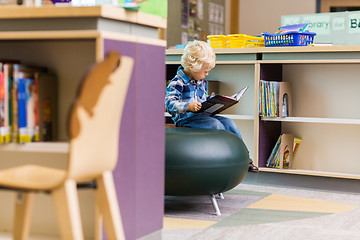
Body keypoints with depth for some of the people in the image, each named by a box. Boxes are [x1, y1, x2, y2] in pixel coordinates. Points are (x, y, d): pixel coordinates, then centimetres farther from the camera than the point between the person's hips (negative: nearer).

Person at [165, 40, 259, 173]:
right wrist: (188, 106, -36)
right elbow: (170, 103, -23)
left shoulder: (201, 82, 17)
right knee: (215, 124, -28)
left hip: (201, 115, 8)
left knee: (228, 122, -9)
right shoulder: (177, 83, -12)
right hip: (185, 118, -8)